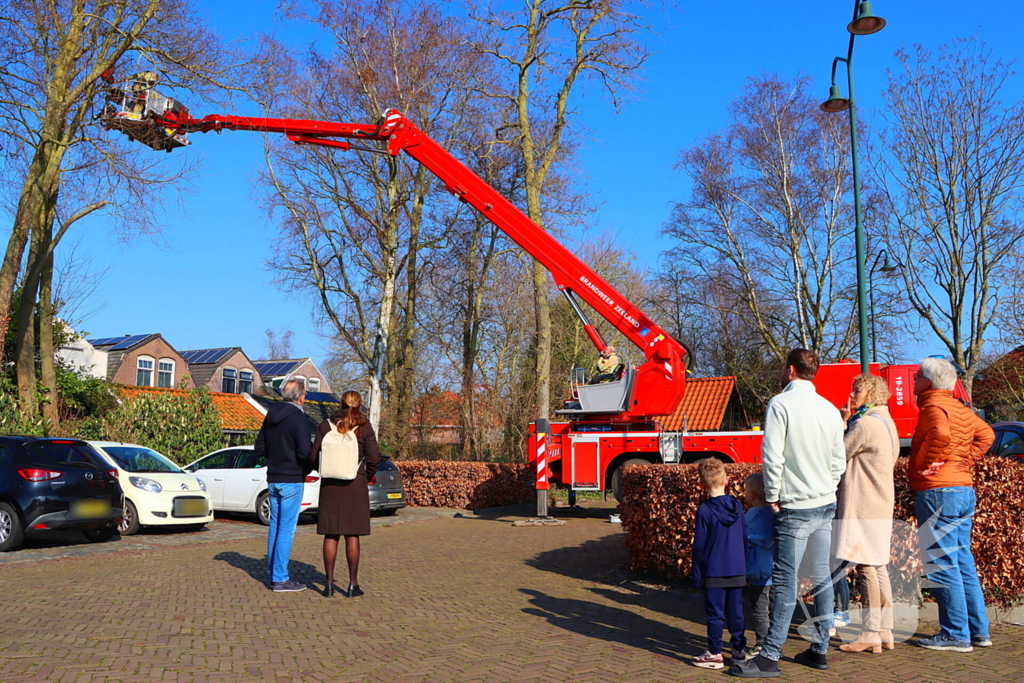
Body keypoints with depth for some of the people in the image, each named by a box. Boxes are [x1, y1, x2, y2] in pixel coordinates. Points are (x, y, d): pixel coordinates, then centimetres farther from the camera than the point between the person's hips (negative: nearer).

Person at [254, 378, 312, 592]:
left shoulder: (270, 417, 10)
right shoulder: (299, 418, -14)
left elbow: (259, 449, 14)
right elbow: (305, 452, -21)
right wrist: (308, 468, -3)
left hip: (273, 479, 8)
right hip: (291, 480, -8)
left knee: (275, 526, 15)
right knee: (287, 529, -4)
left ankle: (274, 574, 22)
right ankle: (280, 579, -1)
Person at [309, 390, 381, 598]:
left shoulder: (326, 426, 1)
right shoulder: (364, 427, -5)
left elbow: (314, 456, -1)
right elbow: (374, 458, -10)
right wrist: (367, 477, 8)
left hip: (329, 486, 2)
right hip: (355, 486, -2)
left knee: (330, 535, 7)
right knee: (352, 535, 4)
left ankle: (329, 584, 10)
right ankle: (352, 584, 9)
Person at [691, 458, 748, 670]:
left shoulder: (704, 510, -12)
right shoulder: (737, 506, 2)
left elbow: (699, 545, -8)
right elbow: (745, 539, 10)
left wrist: (697, 575, 0)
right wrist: (744, 567, 19)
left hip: (714, 572, -4)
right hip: (737, 571, 5)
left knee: (715, 614, 2)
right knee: (736, 611, 14)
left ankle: (714, 654, 8)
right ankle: (739, 649, 22)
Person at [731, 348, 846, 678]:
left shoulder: (781, 403, -11)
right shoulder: (830, 409, 9)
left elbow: (772, 456, -16)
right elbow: (839, 461, 12)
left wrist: (773, 497, -6)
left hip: (795, 507, -7)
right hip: (826, 505, 7)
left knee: (786, 581, -6)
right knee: (822, 577, 12)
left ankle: (770, 657, -3)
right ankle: (819, 651, 21)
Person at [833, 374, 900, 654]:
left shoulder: (866, 423, -15)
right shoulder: (887, 422, 17)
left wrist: (844, 421, -2)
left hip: (863, 504, -10)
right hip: (881, 505, 10)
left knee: (865, 567, -6)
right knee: (878, 567, 11)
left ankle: (870, 633, -2)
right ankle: (885, 632, 15)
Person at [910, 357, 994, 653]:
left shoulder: (933, 406, -12)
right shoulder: (962, 409, 16)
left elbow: (940, 433, -31)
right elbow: (986, 434, 23)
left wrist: (923, 462, -16)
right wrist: (967, 460, 15)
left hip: (938, 492, -9)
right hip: (965, 489, 9)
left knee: (942, 565, -3)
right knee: (963, 563, 15)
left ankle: (955, 635, 1)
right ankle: (978, 631, 20)